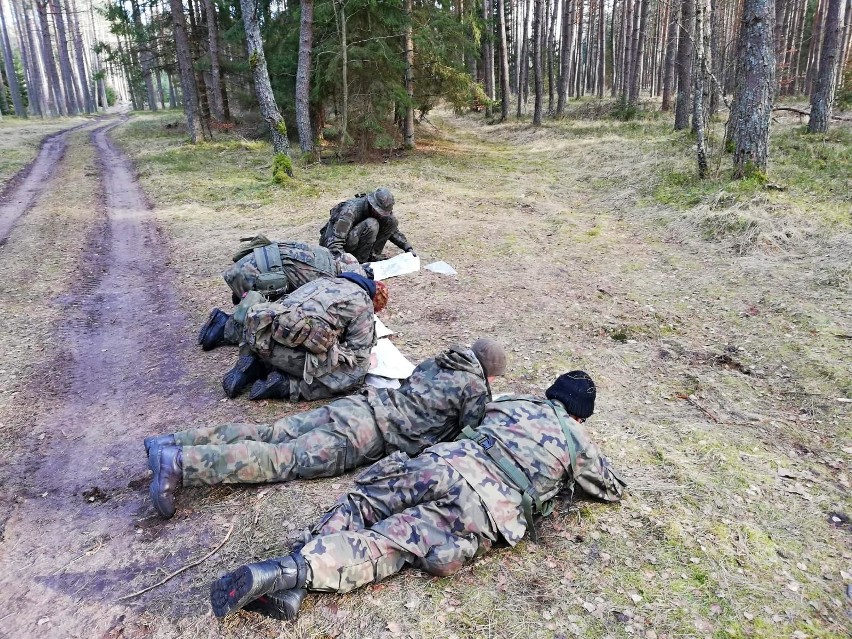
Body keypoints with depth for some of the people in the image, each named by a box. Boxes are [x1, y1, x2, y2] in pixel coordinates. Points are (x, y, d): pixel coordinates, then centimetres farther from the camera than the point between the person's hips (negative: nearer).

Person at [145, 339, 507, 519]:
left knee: (268, 435, 3)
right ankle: (179, 464, -26)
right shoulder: (477, 391, 4)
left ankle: (171, 444, -2)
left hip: (356, 404, 7)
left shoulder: (437, 363, 24)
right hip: (369, 434, -7)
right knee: (284, 459, -15)